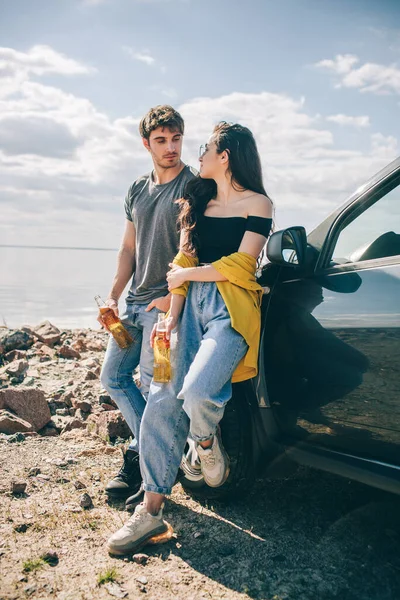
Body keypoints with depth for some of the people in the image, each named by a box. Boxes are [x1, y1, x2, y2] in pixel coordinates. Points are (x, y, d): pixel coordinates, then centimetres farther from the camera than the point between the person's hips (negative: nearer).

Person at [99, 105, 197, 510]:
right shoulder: (137, 191, 15)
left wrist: (174, 296, -20)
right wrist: (113, 296, 7)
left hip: (167, 303, -8)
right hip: (135, 302, 8)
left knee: (152, 388, -5)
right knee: (113, 377, 11)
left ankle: (141, 462, 10)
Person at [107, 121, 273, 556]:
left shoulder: (257, 203, 1)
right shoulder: (199, 201, 19)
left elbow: (241, 265, -9)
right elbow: (183, 259, 12)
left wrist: (186, 274, 0)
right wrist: (172, 316, 2)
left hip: (232, 308, -6)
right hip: (193, 305, 6)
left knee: (198, 390, -29)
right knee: (163, 399, -5)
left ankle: (207, 441, 9)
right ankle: (151, 511, 2)